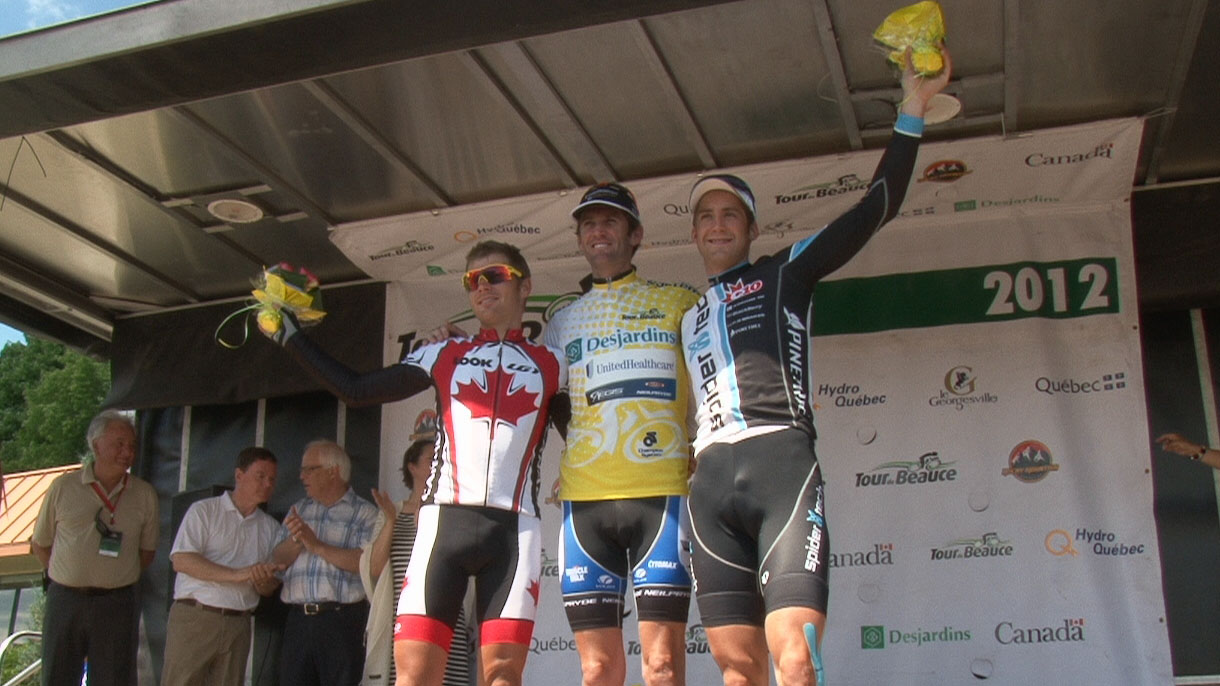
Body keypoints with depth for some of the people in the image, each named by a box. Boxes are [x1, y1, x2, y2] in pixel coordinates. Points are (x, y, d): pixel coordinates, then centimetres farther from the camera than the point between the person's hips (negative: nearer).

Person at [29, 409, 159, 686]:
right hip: (65, 601, 0)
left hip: (118, 604, 0)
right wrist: (72, 578, 5)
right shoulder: (63, 487, 2)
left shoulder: (144, 494, 4)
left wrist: (117, 578, 3)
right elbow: (40, 544, 10)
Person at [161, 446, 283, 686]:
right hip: (195, 618, -4)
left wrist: (264, 582, -11)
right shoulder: (203, 511, 3)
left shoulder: (270, 527, 16)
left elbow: (269, 589, 15)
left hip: (238, 624, 4)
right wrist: (237, 575, -17)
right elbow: (181, 560, -11)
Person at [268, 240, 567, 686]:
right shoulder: (443, 355, 18)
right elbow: (354, 390, 19)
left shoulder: (552, 366, 15)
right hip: (444, 519, 1)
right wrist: (290, 335, 18)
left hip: (515, 529, 0)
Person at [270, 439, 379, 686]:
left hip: (342, 620, -5)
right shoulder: (298, 510, 19)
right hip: (298, 620, 5)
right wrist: (296, 540, -9)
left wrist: (318, 546, -13)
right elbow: (278, 559, 11)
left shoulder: (364, 513, 1)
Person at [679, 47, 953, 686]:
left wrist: (911, 111, 3)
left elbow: (877, 206, 9)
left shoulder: (785, 272, 16)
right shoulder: (686, 316, 29)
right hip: (709, 480, 4)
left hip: (780, 463, -4)